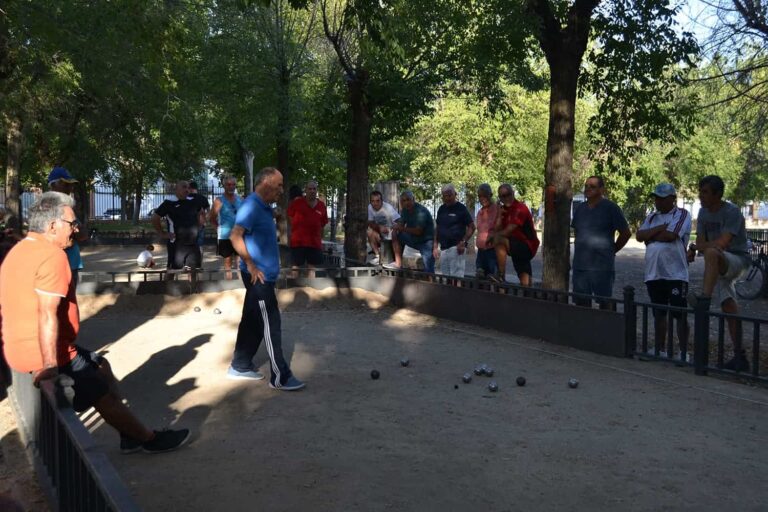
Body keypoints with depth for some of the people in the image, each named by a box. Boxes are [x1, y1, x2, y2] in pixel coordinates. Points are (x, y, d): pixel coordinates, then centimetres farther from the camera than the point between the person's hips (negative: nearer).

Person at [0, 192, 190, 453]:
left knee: (101, 365, 20)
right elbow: (47, 314, -28)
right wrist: (50, 365, -30)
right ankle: (150, 439, 17)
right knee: (105, 395, 2)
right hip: (42, 355, -10)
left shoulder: (21, 249, 11)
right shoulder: (52, 256, -20)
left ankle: (131, 434, 23)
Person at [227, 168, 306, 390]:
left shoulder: (263, 207, 14)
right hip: (258, 277, -10)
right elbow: (235, 236, -26)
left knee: (252, 322, 15)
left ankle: (240, 366, 25)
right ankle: (280, 377, -1)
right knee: (271, 326, -6)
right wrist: (251, 265, -22)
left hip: (264, 275, 10)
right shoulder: (252, 206, -17)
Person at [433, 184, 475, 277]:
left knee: (456, 276, -11)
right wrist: (435, 246, 11)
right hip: (443, 248, 7)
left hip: (456, 248, -6)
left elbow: (471, 227, -4)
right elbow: (437, 228, 20)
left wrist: (463, 242, -14)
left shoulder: (461, 208, -2)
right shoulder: (441, 209, 15)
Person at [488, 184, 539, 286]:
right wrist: (499, 215, -12)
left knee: (499, 240, -28)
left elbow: (508, 231, -23)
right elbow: (497, 230, 0)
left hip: (527, 246, -8)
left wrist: (493, 235, -9)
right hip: (518, 246, 8)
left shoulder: (520, 208, -16)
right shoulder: (504, 209, 9)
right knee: (525, 284, 8)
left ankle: (501, 275, -26)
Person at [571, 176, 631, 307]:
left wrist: (611, 251, 3)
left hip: (602, 266, -5)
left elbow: (626, 233, 0)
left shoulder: (610, 208, -4)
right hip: (580, 265, 5)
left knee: (604, 303, 2)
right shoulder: (580, 209, 12)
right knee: (581, 302, 8)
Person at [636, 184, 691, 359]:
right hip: (653, 272, 6)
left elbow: (670, 235, -18)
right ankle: (660, 349, 22)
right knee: (658, 313, 13)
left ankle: (683, 352, 4)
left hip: (675, 273, -6)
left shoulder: (682, 215, -3)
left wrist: (650, 236, -2)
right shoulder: (652, 218, 16)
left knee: (680, 314, -2)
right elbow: (639, 235, 1)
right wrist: (660, 228, -10)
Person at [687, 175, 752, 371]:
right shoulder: (703, 212, 8)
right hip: (717, 267, 7)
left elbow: (722, 244, -24)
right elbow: (701, 242, 5)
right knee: (729, 309, 4)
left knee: (712, 253, -37)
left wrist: (695, 247, -12)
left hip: (737, 260, -7)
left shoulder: (732, 212, -15)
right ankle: (739, 357, 6)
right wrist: (698, 247, -19)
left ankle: (705, 297, -44)